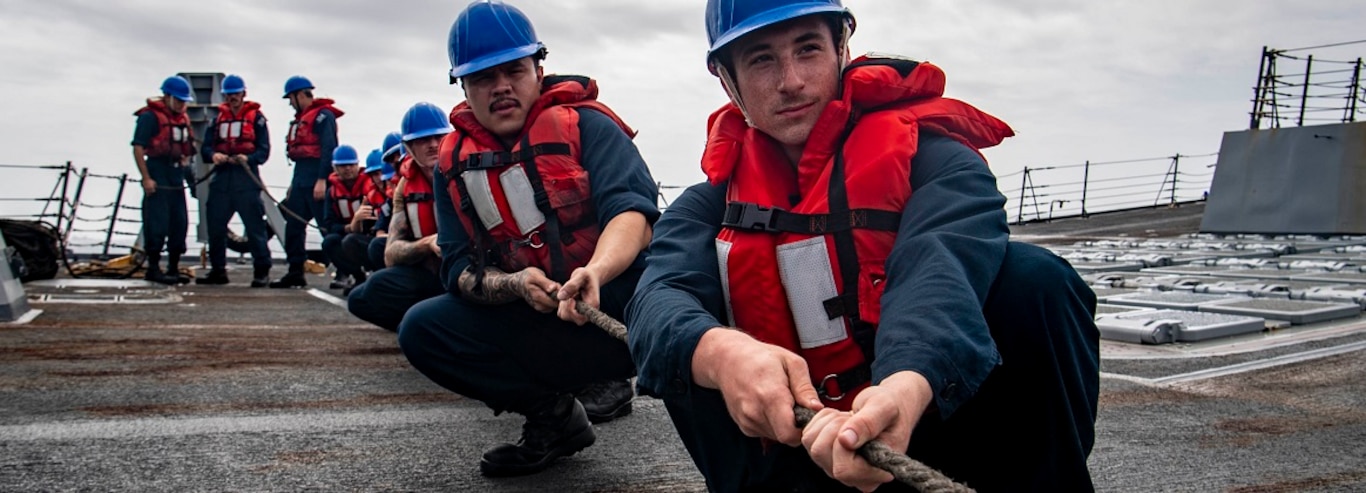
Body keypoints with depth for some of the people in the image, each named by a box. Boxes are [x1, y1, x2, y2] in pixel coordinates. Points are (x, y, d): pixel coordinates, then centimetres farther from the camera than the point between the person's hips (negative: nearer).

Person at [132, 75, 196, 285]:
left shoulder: (183, 118, 15)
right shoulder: (150, 116, -9)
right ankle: (153, 268, 1)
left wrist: (184, 160, 11)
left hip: (176, 177, 8)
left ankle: (173, 268, 18)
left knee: (180, 223, 9)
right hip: (157, 178, -8)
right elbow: (138, 148, -13)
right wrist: (146, 178, -17)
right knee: (157, 224, -7)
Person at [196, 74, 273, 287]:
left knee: (254, 226, -6)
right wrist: (213, 155, -11)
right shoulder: (217, 118, 18)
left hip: (246, 178, -5)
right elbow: (205, 148, 12)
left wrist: (248, 158, -20)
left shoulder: (256, 117, 5)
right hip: (221, 177, 5)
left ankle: (262, 271, 1)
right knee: (215, 226, 5)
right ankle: (218, 270, 17)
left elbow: (264, 151, -1)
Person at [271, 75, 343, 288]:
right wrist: (294, 183, 21)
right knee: (294, 225, 8)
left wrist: (322, 180, -23)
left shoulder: (323, 115, -8)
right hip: (301, 179, 10)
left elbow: (328, 149, -17)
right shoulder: (300, 118, 22)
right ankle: (295, 272, 14)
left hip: (316, 180, -10)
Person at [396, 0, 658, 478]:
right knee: (421, 330, -13)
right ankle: (554, 414, -1)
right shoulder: (453, 162, 7)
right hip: (525, 318, 6)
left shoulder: (584, 124, -5)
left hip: (611, 300, -5)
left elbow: (632, 210, -21)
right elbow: (459, 270, 2)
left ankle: (604, 381, -8)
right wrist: (515, 285, -21)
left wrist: (594, 271, -42)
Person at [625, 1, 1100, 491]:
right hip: (802, 439, 2)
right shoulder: (712, 203, 1)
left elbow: (942, 271, -30)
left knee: (1031, 280, -24)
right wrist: (721, 354, -44)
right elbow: (661, 300, -19)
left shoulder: (925, 155, -9)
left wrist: (909, 386, -53)